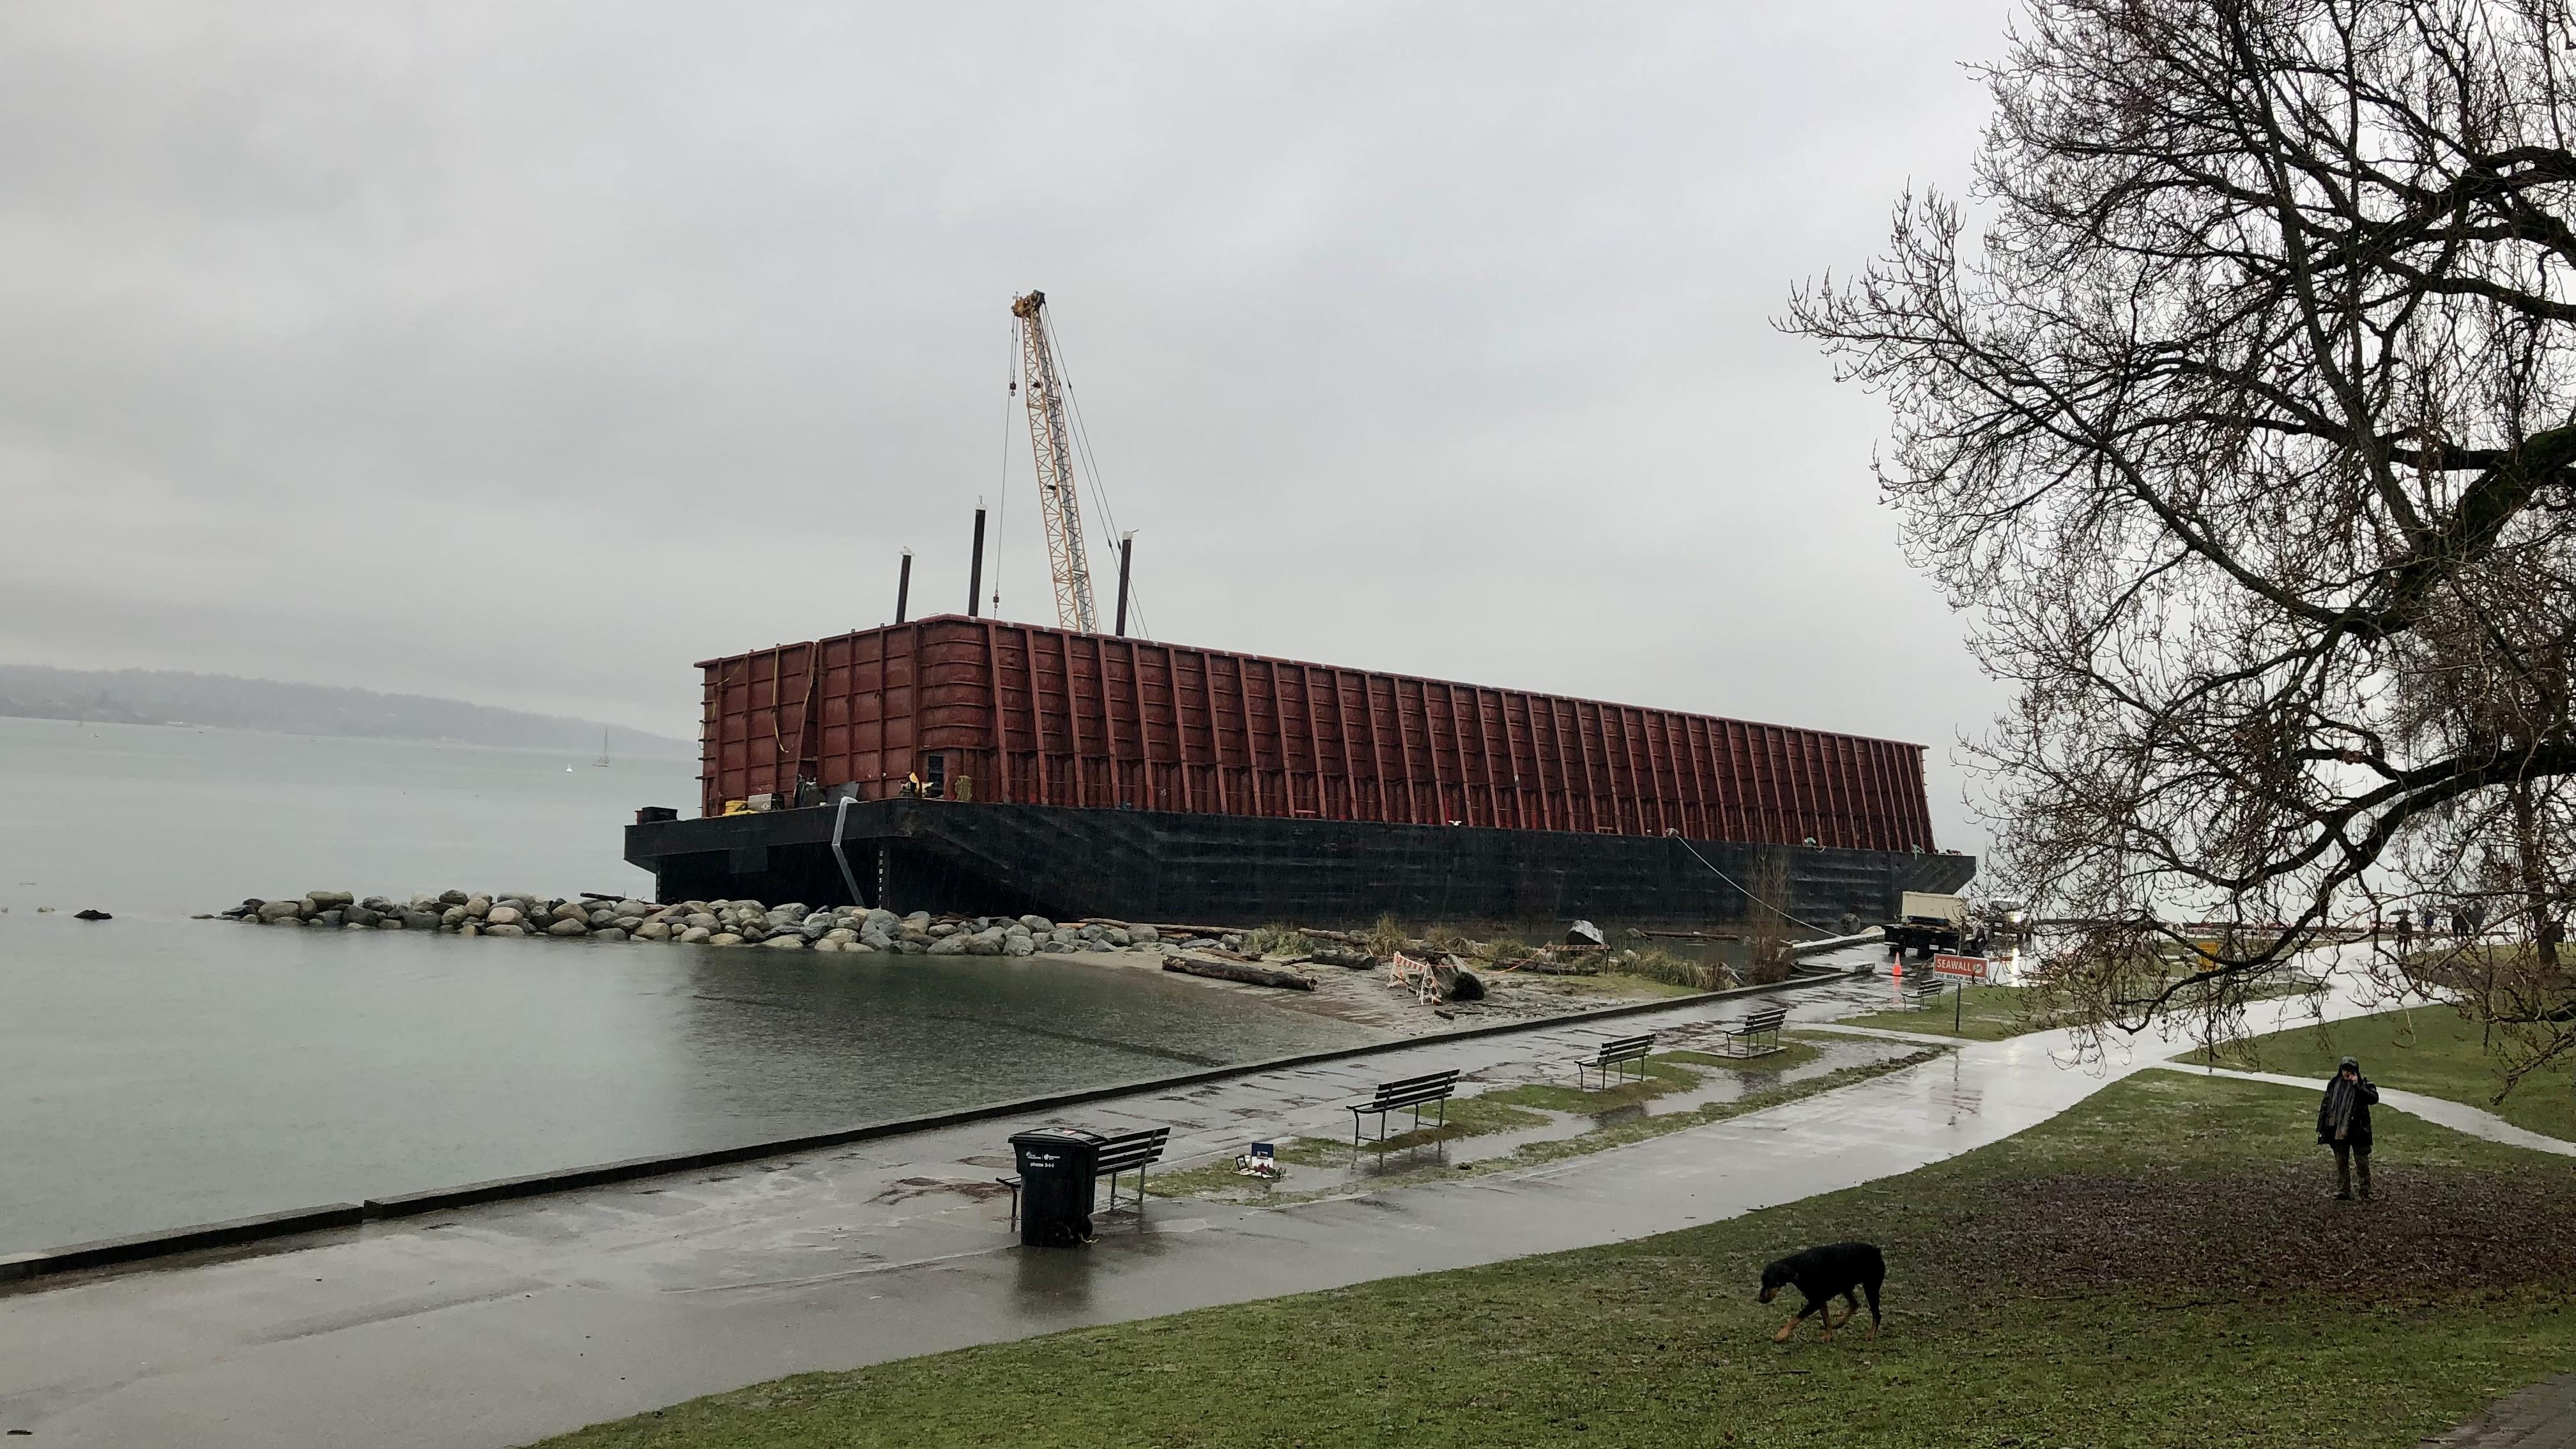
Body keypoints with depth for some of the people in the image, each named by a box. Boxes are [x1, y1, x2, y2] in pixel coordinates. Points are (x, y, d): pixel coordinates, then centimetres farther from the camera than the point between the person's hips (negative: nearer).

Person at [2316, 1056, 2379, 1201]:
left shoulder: (2364, 1084, -2)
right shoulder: (2334, 1085, 7)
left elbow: (2374, 1098, -22)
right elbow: (2325, 1106, 10)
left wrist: (2357, 1086, -25)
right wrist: (2321, 1128, 7)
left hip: (2358, 1131, -3)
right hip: (2338, 1131, 3)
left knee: (2362, 1162, 1)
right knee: (2341, 1163, 8)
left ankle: (2366, 1193, 9)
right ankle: (2343, 1192, 15)